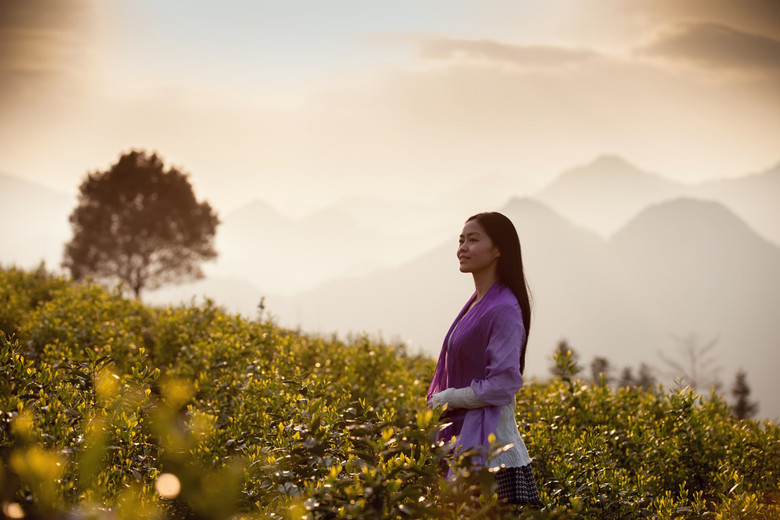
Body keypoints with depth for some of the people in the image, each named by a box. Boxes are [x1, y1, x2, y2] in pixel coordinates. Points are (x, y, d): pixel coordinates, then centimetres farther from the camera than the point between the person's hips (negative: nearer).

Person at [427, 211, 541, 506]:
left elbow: (502, 385, -20)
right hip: (464, 435, 9)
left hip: (487, 443, -9)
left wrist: (445, 399, -12)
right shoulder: (476, 304, 13)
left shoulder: (503, 310, -15)